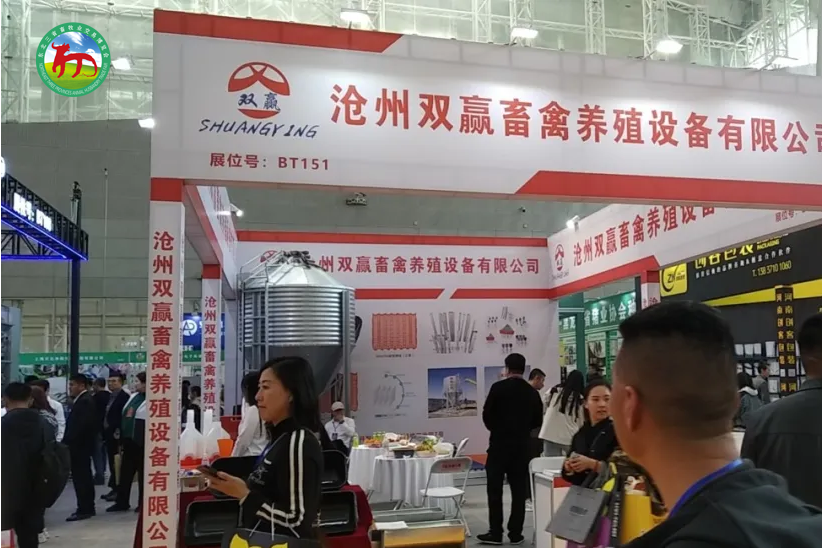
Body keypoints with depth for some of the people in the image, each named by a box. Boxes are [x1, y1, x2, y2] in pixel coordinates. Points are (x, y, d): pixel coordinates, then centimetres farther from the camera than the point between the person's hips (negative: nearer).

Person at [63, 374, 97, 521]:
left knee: (80, 478, -7)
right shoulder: (85, 399, 15)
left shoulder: (84, 401, -17)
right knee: (85, 477, 14)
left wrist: (66, 442, -21)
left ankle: (83, 509, -3)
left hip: (79, 445, -11)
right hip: (81, 445, 11)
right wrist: (66, 442, 13)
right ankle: (88, 508, 21)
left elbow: (78, 426, -24)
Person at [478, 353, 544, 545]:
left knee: (495, 490, 2)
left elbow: (487, 414, -8)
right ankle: (515, 533, 9)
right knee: (519, 491, 8)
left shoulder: (499, 387, -9)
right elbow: (537, 421, 7)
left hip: (499, 444, -4)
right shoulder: (532, 392, 3)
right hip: (522, 445, 4)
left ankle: (495, 533, 2)